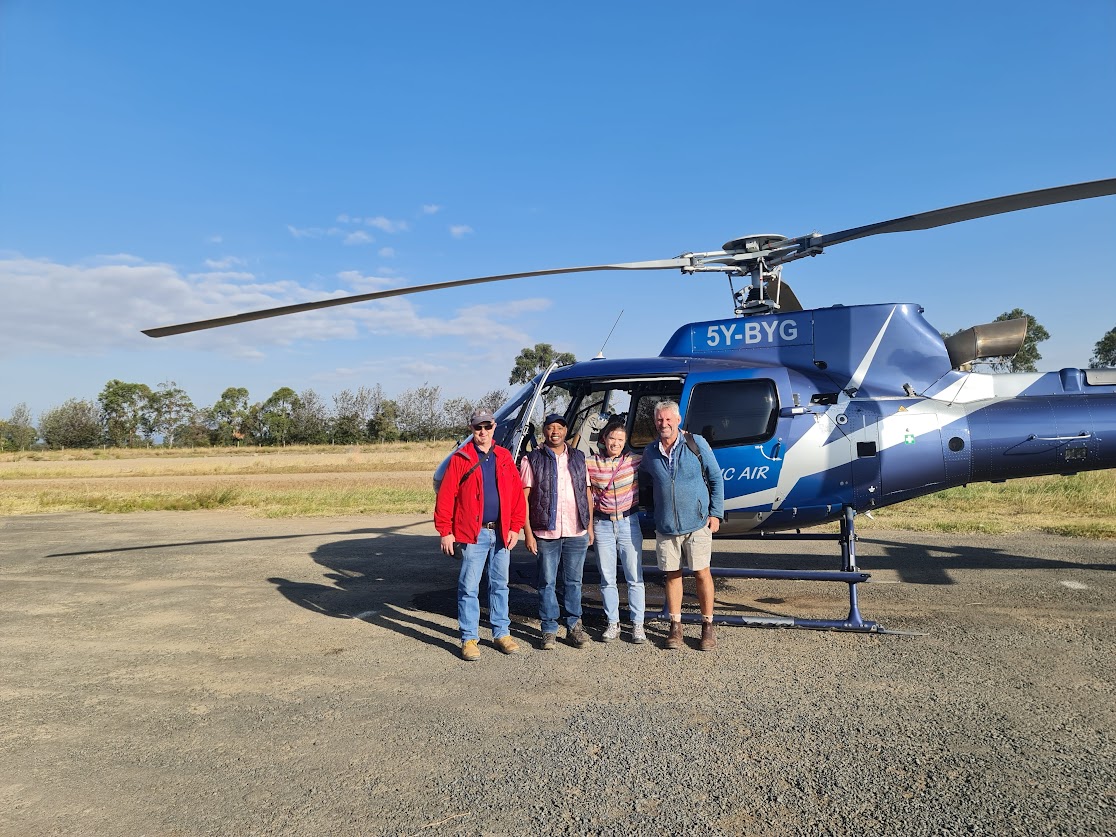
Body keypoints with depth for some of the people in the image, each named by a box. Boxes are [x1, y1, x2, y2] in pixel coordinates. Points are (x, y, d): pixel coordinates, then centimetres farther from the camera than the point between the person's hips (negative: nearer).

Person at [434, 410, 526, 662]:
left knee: (500, 584, 13)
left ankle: (501, 633, 24)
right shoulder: (460, 459, -1)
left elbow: (517, 494, 6)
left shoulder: (505, 457, 9)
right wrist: (445, 531, -9)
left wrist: (515, 527, -1)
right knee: (469, 587, 0)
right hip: (473, 534, -3)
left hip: (501, 533, 3)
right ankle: (469, 639, 10)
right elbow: (445, 497, -4)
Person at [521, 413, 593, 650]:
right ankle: (549, 630, 15)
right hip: (545, 533, -2)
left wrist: (590, 526, 10)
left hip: (577, 532, 3)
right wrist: (527, 532, -8)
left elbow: (587, 493, 15)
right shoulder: (532, 460, 0)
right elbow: (523, 498, -2)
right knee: (547, 583, 5)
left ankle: (574, 626, 20)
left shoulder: (578, 458, 11)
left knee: (573, 581, 9)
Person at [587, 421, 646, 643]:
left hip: (629, 522, 0)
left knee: (635, 577, 4)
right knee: (607, 579, 9)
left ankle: (637, 624, 15)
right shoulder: (591, 464, -2)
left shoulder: (635, 461, -2)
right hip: (602, 525, 1)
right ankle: (613, 623, 21)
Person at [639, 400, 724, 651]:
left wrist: (715, 514, -2)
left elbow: (716, 479, 2)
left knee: (702, 573, 4)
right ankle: (675, 625, 22)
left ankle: (708, 626, 18)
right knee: (672, 574, 9)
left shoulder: (697, 444, -4)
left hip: (697, 523, -2)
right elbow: (644, 476, 23)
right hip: (665, 526, 3)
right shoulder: (650, 452, 3)